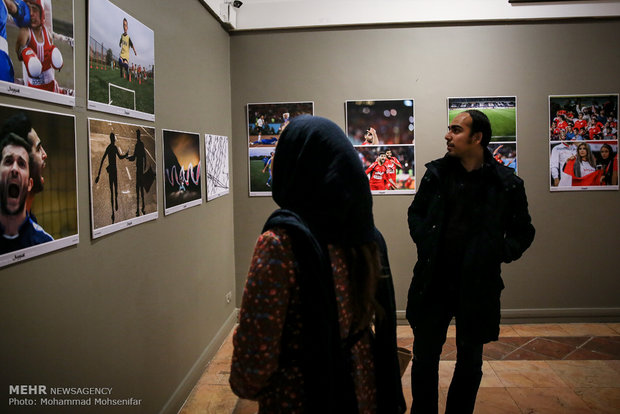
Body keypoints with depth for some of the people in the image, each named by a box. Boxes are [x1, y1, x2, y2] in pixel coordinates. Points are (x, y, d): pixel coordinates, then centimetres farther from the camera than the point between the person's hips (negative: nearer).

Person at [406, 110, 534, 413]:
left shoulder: (506, 183, -4)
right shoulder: (436, 173, 2)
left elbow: (523, 231, 6)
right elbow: (415, 213, 13)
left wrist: (506, 251, -9)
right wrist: (424, 240, -2)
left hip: (478, 285, -1)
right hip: (433, 282, 1)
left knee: (470, 361, 15)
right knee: (424, 356, 10)